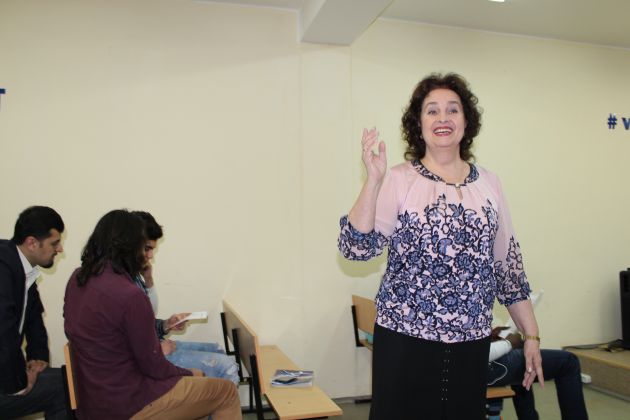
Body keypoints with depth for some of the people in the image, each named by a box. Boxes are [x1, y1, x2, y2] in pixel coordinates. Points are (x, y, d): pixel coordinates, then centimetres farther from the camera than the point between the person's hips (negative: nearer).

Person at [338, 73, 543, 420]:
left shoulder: (489, 183, 7)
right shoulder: (398, 180, -6)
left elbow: (508, 265, 11)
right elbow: (356, 248, -15)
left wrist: (531, 335, 11)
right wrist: (373, 180, -24)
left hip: (471, 342, 4)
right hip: (406, 339, -3)